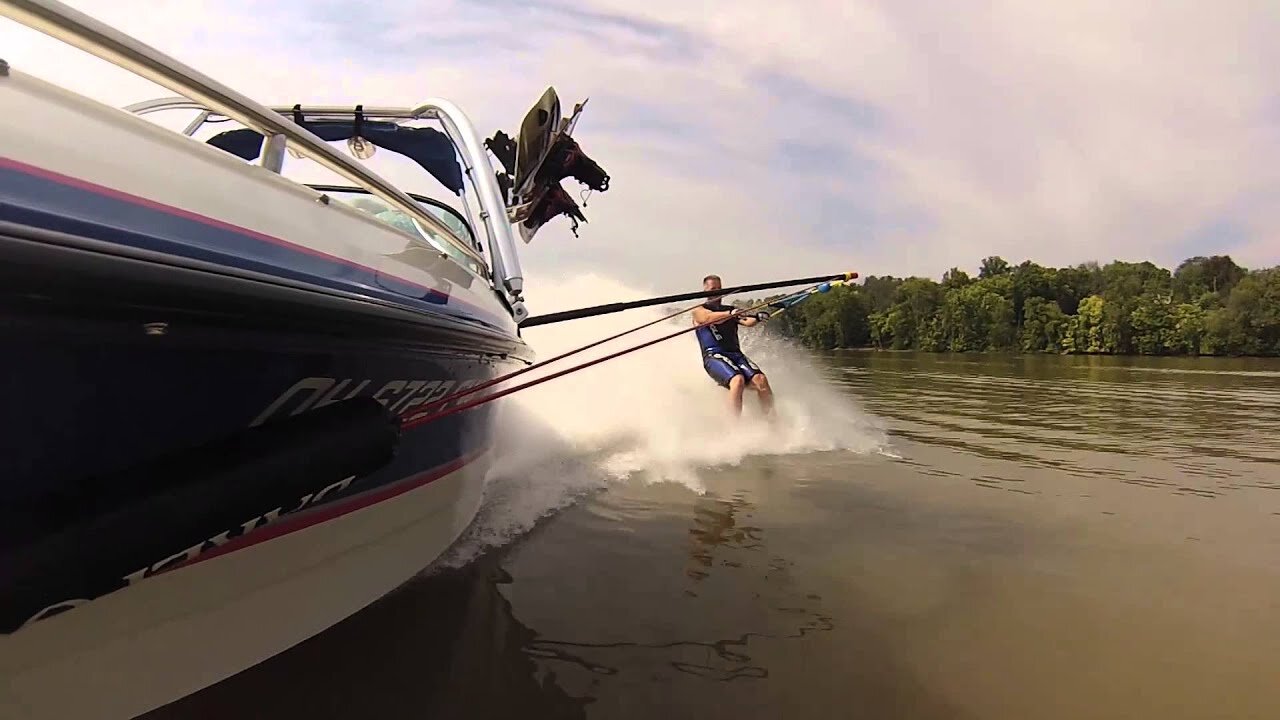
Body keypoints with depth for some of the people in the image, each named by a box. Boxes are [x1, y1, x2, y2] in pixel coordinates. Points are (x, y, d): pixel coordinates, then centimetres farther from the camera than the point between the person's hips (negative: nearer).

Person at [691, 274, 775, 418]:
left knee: (760, 379, -21)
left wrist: (758, 317, -19)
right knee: (738, 380, -32)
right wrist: (730, 314, -32)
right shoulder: (699, 310, 11)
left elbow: (746, 322, 5)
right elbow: (710, 317, -13)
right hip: (714, 356, -4)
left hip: (736, 354, 4)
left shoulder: (730, 309, 24)